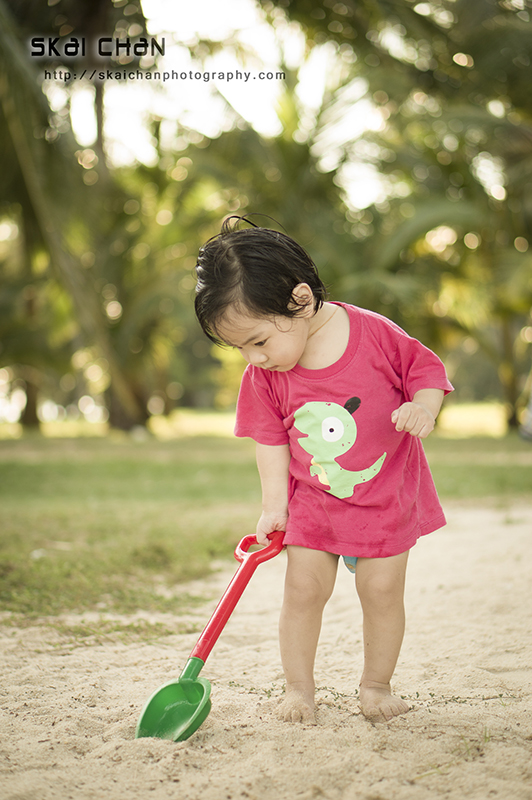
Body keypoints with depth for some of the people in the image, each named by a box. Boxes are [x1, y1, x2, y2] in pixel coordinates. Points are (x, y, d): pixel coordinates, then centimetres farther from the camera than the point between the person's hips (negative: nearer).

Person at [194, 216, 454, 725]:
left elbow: (426, 369, -7)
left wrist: (423, 406, -28)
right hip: (312, 501, 2)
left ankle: (376, 685, 19)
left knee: (382, 590, -1)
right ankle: (298, 688, 14)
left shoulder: (375, 334, -20)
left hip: (388, 496, -2)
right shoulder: (264, 375, -9)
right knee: (303, 588, -3)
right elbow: (270, 440, 0)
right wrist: (274, 504, -4)